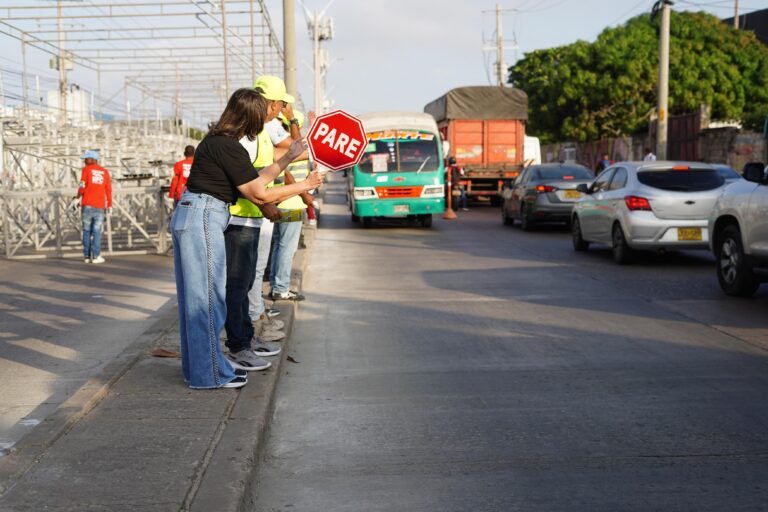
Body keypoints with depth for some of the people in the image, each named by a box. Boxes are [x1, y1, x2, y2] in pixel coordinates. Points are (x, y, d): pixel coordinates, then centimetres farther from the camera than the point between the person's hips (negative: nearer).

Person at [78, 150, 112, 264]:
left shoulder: (86, 170, -1)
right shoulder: (105, 172, 8)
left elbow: (82, 186, -7)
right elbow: (108, 190, 6)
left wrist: (79, 195, 12)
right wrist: (109, 206, 10)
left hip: (87, 205, -1)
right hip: (100, 207, 1)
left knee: (87, 231, 6)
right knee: (97, 231, 2)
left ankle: (87, 256, 6)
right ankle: (96, 256, -4)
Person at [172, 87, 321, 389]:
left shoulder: (219, 141, 14)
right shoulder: (227, 146, -16)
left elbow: (255, 180, 16)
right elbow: (260, 195, -13)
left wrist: (287, 158, 18)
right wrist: (305, 186, -6)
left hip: (189, 217, 10)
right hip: (203, 219, -10)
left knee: (197, 298, 15)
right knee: (208, 297, -4)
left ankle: (199, 366, 25)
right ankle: (209, 374, 3)